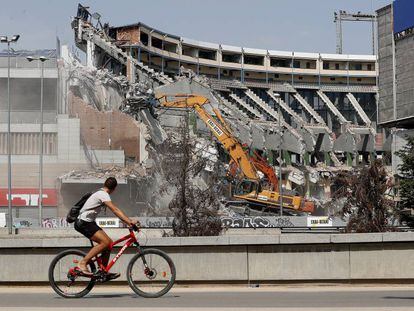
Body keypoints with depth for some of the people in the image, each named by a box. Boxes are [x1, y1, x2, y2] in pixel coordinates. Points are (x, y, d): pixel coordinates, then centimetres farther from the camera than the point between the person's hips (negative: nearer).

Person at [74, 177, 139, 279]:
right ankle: (82, 263, -20)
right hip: (83, 223, -10)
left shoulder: (101, 193, 17)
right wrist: (129, 221, -31)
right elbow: (115, 210, -25)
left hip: (89, 222, 10)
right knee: (105, 242, -21)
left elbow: (115, 210, 17)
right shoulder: (103, 194, -15)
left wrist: (128, 221, 10)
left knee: (108, 243, 5)